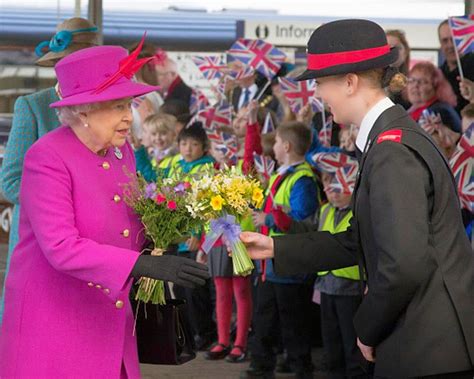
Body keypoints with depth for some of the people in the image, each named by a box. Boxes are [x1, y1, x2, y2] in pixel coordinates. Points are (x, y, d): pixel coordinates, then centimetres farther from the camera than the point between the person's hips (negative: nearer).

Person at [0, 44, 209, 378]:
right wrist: (147, 265, -31)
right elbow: (61, 247, -24)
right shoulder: (47, 158, -15)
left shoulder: (122, 151, 7)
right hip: (53, 321, -7)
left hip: (111, 323, 7)